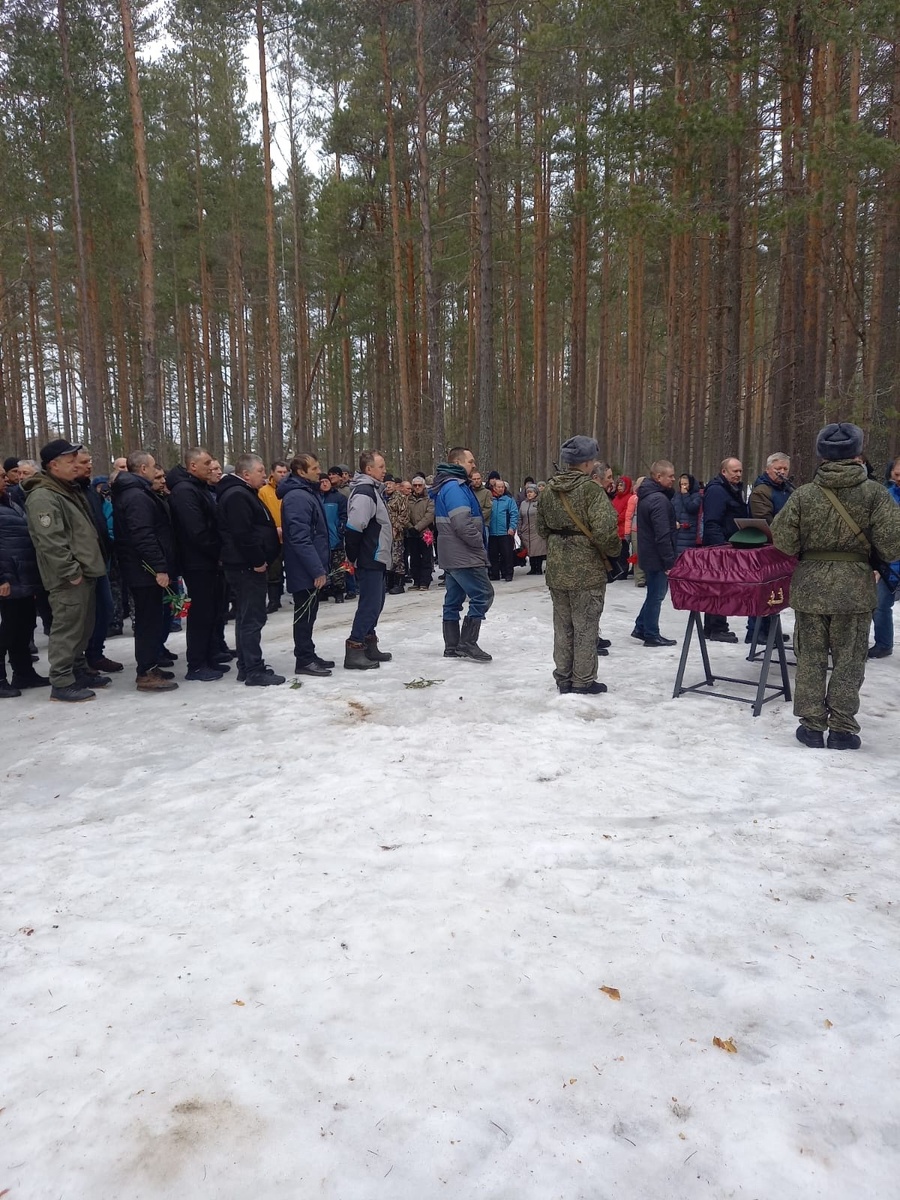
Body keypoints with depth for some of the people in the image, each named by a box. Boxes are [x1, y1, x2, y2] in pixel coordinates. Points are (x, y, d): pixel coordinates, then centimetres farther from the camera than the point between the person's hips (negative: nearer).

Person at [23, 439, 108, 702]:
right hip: (68, 578, -10)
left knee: (83, 627, 17)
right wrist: (71, 572, -22)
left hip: (84, 572, 10)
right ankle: (61, 683, 1)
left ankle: (79, 670, 29)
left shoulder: (70, 490, 18)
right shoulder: (43, 497, -16)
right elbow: (50, 542, -23)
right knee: (67, 628, -6)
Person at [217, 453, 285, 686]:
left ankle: (247, 667, 22)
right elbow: (243, 535, -24)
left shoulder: (244, 493, 19)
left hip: (247, 566, 11)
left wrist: (260, 560, 18)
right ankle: (254, 671, -3)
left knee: (246, 618, 14)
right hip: (247, 567, -11)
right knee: (252, 619, -7)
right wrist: (257, 561, -19)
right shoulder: (237, 496, -16)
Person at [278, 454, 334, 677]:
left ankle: (308, 655, 25)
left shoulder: (309, 492, 15)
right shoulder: (297, 497, -19)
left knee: (308, 614, 16)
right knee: (305, 614, -2)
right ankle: (304, 660, 6)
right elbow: (300, 538, -25)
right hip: (306, 571, -10)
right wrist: (317, 570, -24)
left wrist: (320, 566, 19)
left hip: (310, 569, 10)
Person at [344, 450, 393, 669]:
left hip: (377, 559, 10)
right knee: (370, 604, -8)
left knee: (375, 602, 15)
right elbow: (353, 529, -25)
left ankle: (369, 646, 24)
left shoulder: (373, 490, 14)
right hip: (369, 560, -10)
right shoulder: (364, 493, -18)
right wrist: (354, 557, -15)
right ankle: (354, 650, -4)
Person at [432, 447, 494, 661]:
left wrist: (478, 545, 13)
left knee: (454, 599, 11)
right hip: (464, 555, -11)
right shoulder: (455, 487, -16)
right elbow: (462, 524, -24)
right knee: (483, 594, -8)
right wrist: (480, 544, -11)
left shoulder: (451, 485, 18)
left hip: (453, 555, 11)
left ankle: (452, 647, 16)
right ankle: (467, 643, -6)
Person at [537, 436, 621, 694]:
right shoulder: (591, 490, -16)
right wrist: (613, 552, -4)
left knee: (563, 625, 15)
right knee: (585, 626, 6)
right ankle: (583, 681, 14)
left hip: (556, 569, 6)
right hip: (587, 571, -6)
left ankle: (563, 678, 24)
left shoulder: (548, 490, 4)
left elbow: (542, 528, 13)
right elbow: (604, 531, -22)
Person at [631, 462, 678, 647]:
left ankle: (641, 628, 26)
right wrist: (670, 561, -22)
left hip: (648, 553, 10)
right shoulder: (659, 499, -22)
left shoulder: (646, 495, 10)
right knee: (656, 595, 1)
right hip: (657, 556, -10)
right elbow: (663, 535, -24)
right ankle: (651, 635, 11)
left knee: (654, 593, 20)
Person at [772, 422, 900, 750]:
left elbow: (783, 542, -5)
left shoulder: (803, 495, -5)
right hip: (855, 588, -1)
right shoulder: (874, 493, -7)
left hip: (810, 587, 1)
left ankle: (812, 725, 15)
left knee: (811, 658, 10)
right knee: (848, 660, 10)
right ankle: (841, 729, 14)